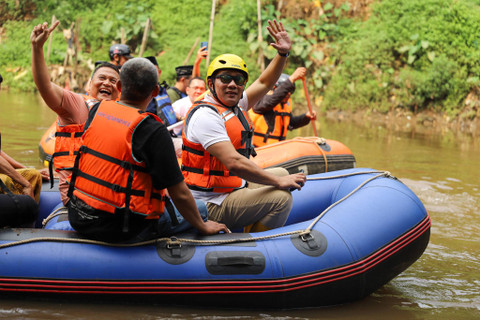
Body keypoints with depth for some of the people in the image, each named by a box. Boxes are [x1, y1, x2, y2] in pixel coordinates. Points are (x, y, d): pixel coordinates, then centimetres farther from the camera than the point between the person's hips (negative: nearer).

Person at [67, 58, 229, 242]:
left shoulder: (97, 110, 0)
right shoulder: (154, 132, -18)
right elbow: (180, 194, -12)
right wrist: (203, 227, 3)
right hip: (122, 232, -6)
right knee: (200, 208, 11)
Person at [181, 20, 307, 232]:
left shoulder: (234, 106, 9)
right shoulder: (206, 115, -21)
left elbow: (264, 83, 23)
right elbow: (234, 163, -28)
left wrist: (283, 54, 8)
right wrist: (279, 183, -23)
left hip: (232, 187, 11)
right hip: (212, 206, -11)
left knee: (281, 173, 23)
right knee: (281, 197, -21)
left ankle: (249, 233, 18)